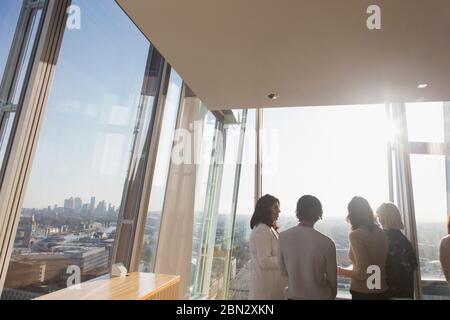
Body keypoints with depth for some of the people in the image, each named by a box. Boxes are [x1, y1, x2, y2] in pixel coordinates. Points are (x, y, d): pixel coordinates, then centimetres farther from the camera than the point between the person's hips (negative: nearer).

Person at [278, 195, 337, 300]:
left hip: (293, 295, 2)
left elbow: (283, 271, -3)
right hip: (320, 296, -2)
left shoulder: (283, 237, -15)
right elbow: (332, 279, -8)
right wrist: (332, 296, 12)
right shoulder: (327, 243, -22)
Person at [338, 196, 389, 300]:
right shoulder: (381, 233, 2)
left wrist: (341, 271, -6)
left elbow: (363, 272, -21)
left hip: (363, 293, -6)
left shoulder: (355, 235, -18)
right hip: (383, 291, 6)